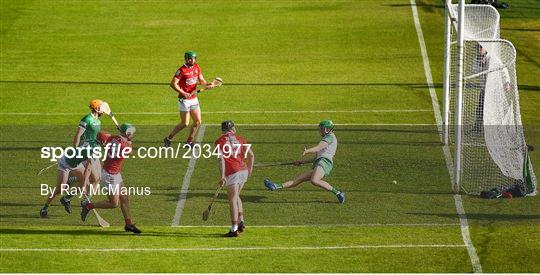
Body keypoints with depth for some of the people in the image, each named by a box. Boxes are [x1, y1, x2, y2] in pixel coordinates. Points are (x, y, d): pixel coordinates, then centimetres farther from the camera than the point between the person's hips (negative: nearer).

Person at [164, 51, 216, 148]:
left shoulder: (196, 67, 5)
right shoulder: (182, 70, -16)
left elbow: (201, 80, 10)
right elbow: (173, 83, -19)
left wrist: (207, 84, -12)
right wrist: (183, 93, -27)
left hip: (194, 99, 7)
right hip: (184, 100, -7)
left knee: (198, 122, 5)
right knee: (185, 123, -5)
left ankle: (189, 142, 18)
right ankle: (168, 139, 11)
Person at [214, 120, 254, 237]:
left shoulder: (219, 141, 0)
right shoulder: (239, 139, 12)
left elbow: (221, 159, -11)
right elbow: (251, 155, 10)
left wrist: (222, 176, -15)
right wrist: (250, 169, 22)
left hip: (232, 173, -5)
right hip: (244, 171, 5)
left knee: (233, 200, -2)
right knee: (236, 197, 23)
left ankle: (234, 229, -3)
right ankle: (241, 222, 17)